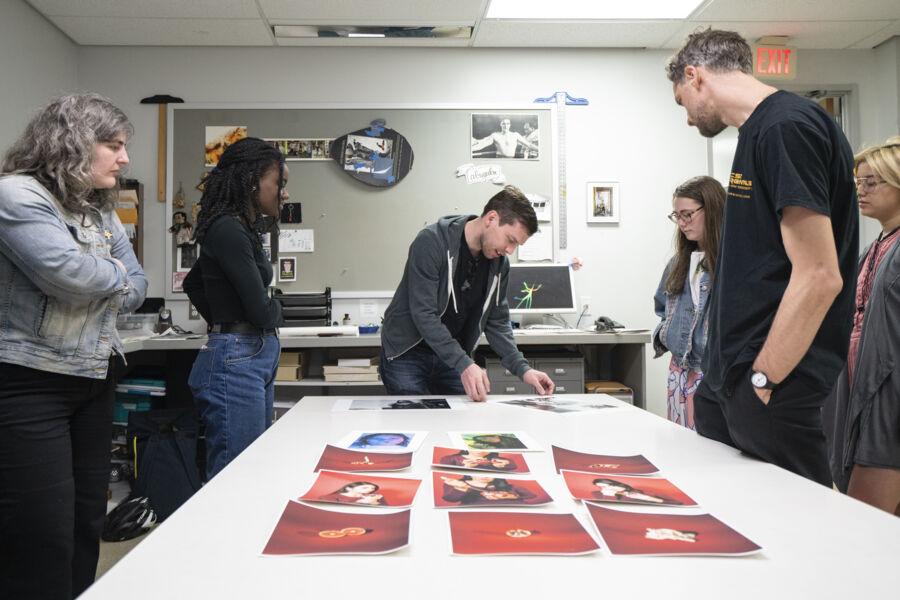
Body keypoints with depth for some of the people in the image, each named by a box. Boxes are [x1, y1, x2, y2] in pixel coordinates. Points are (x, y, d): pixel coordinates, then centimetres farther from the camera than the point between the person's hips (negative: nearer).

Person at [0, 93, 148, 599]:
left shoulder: (102, 210, 14)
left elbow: (137, 288, 11)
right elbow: (66, 272, -23)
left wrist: (95, 290, -8)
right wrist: (114, 271, -3)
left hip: (96, 382, 8)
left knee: (88, 524, 13)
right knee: (42, 539, -4)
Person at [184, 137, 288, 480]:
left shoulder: (243, 229, 14)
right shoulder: (229, 230, -15)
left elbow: (193, 284, 28)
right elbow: (261, 311, -16)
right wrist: (275, 310, 6)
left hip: (257, 360, 10)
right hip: (236, 362, -10)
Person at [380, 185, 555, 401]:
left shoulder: (499, 262, -2)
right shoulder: (431, 242, -22)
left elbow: (497, 322, 3)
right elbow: (423, 314, -27)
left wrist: (522, 368, -11)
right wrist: (464, 364, -34)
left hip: (453, 357, 6)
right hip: (407, 355, -5)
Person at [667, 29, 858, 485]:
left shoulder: (786, 126, -14)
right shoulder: (762, 129, 15)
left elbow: (819, 276, -21)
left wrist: (761, 381, -15)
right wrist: (728, 379, 16)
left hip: (772, 395, -9)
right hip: (725, 380, 9)